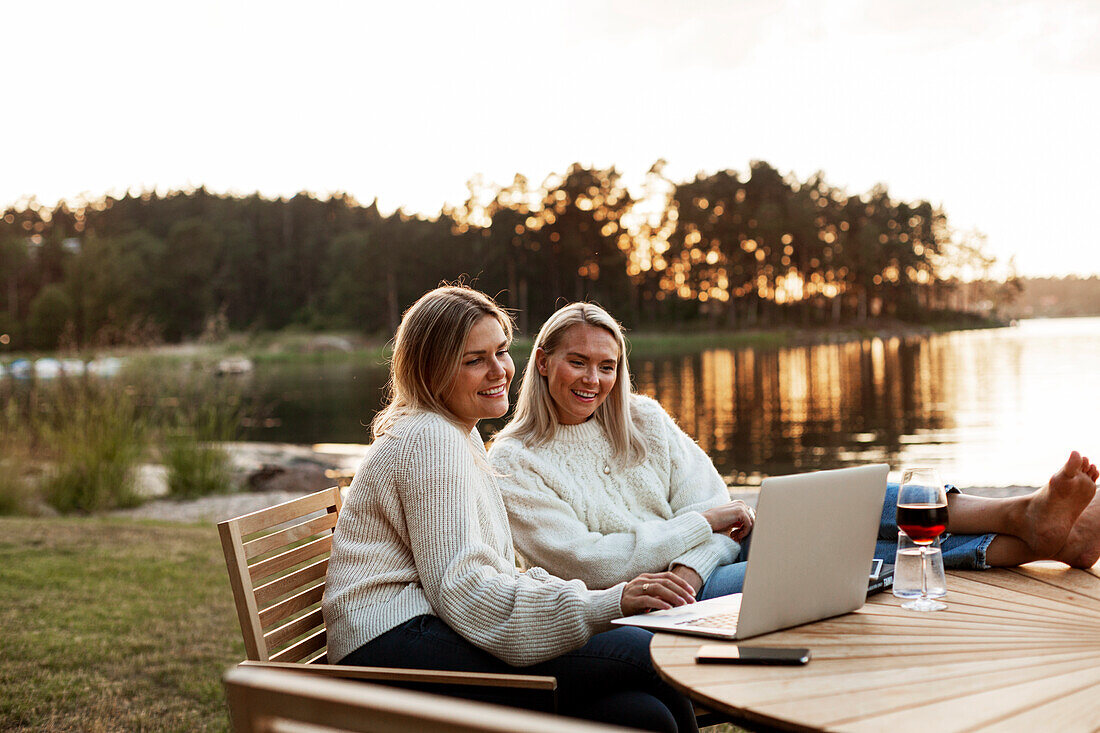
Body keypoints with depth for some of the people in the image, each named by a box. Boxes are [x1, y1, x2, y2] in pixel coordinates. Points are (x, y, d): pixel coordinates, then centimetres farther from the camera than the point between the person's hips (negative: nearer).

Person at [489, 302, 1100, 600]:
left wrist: (687, 570, -18)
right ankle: (1028, 525, -30)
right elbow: (587, 562, -15)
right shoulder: (513, 464, -5)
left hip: (701, 558, 6)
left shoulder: (641, 420, 11)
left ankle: (1028, 526, -28)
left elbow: (715, 506, 4)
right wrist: (701, 522, -12)